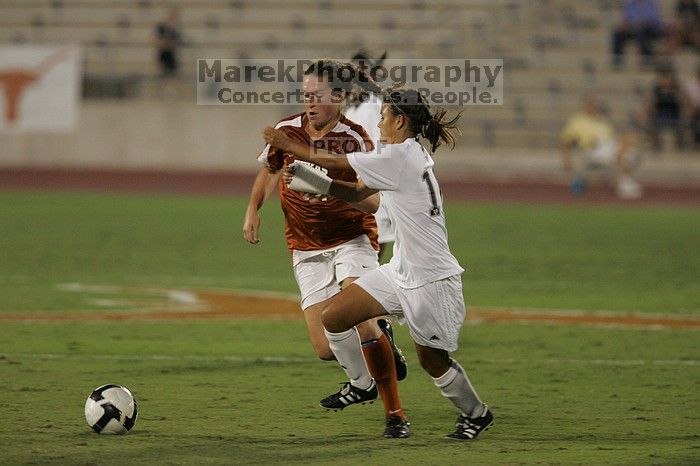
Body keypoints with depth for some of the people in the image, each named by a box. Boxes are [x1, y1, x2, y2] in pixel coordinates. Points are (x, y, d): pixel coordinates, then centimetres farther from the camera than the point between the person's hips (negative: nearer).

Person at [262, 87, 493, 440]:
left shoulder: (400, 157, -18)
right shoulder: (405, 157, 11)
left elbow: (338, 163, -11)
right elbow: (355, 193, 14)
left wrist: (290, 147, 0)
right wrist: (301, 174, 8)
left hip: (431, 278, -9)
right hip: (400, 272, 9)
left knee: (431, 359, 3)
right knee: (333, 316, 2)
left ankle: (476, 413, 26)